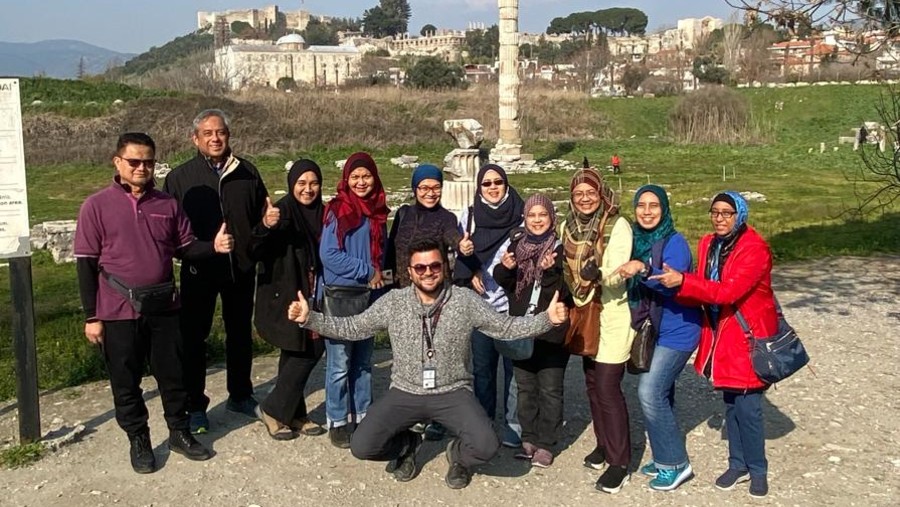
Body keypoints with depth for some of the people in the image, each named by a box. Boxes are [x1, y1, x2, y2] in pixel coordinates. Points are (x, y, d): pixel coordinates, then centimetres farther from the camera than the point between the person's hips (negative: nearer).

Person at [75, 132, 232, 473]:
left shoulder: (168, 205, 3)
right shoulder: (96, 207, -6)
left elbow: (185, 248, 10)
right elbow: (87, 264, -5)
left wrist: (213, 246, -12)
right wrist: (91, 317, -6)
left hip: (164, 308, 3)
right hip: (119, 312, -3)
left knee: (173, 375, 13)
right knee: (126, 382, 9)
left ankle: (180, 433, 30)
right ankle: (138, 441, 25)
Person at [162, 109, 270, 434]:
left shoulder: (247, 173, 3)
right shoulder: (180, 177, -3)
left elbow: (262, 214, 10)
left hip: (241, 268, 3)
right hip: (199, 271, -2)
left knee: (240, 333, 16)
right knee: (194, 337, 6)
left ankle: (240, 395, 33)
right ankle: (195, 405, 19)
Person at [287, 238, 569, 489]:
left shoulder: (465, 300, -6)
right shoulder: (393, 302, -3)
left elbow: (505, 327, -4)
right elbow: (354, 328, 2)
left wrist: (547, 319, -18)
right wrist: (309, 319, -9)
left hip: (453, 393, -1)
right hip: (405, 393, 1)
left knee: (486, 447, -25)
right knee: (361, 447, -15)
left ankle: (458, 454, 15)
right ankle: (406, 445, 20)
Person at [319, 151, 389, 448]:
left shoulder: (377, 212, 9)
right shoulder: (337, 211, -9)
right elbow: (328, 255, -14)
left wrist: (378, 273, 0)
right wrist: (366, 271, -12)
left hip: (369, 295, 5)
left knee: (363, 361, 13)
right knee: (340, 364, 0)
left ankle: (362, 417, 23)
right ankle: (338, 422, 12)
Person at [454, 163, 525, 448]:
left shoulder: (521, 216, -2)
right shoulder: (469, 216, 7)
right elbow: (460, 254, 13)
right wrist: (470, 273, -6)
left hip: (513, 304, -3)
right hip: (480, 303, 3)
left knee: (514, 365, 1)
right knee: (481, 365, 10)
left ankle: (513, 424, 13)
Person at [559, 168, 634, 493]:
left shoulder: (618, 225, -16)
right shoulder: (568, 226, 3)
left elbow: (617, 273, -23)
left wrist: (599, 274, -44)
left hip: (613, 315, -6)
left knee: (608, 387, -7)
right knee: (592, 383, 15)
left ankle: (619, 462, 4)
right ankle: (604, 443, 33)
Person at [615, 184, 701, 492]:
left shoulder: (675, 242, -17)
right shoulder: (637, 240, 3)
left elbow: (673, 285, -29)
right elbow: (635, 286, 13)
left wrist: (643, 270, -41)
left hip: (677, 330, -7)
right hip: (653, 329, 7)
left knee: (650, 393, -12)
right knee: (659, 393, 14)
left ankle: (676, 464, 3)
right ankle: (666, 458, 28)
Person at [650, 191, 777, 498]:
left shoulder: (754, 249, -18)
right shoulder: (709, 244, 5)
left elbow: (729, 291, -29)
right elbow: (704, 290, 5)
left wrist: (683, 281, -35)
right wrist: (675, 285, -15)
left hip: (748, 335, -6)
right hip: (721, 334, 6)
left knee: (747, 406, -3)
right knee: (731, 403, 15)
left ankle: (758, 469, 17)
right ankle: (738, 464, 29)